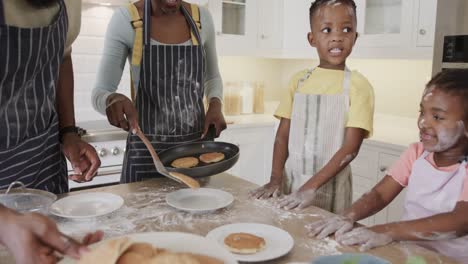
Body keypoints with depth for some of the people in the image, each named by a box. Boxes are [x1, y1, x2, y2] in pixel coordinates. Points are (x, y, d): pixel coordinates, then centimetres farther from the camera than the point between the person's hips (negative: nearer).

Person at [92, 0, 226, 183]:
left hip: (196, 145, 3)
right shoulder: (126, 20, -10)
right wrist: (112, 100, -32)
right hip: (146, 150, -3)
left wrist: (215, 104, -5)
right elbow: (100, 92, -9)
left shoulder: (202, 18, 1)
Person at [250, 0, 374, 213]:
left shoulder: (358, 85, -8)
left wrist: (312, 187, -19)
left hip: (329, 186, -3)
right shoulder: (298, 80, 3)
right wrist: (275, 179, -7)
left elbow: (351, 148, -13)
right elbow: (283, 135, 3)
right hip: (290, 180, 3)